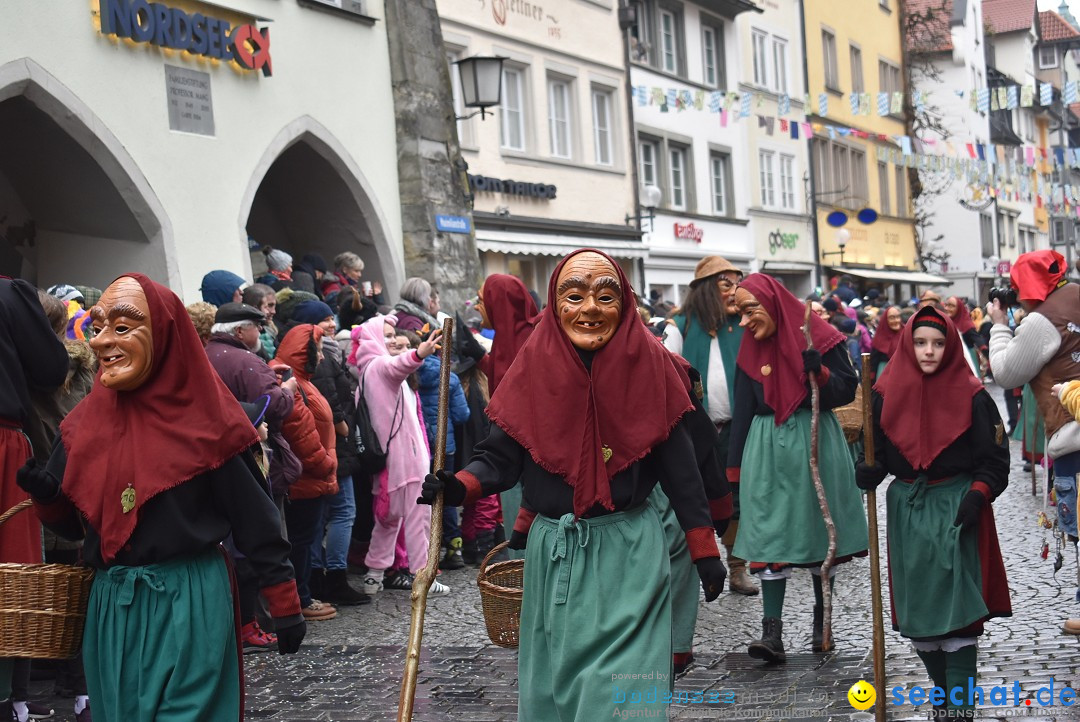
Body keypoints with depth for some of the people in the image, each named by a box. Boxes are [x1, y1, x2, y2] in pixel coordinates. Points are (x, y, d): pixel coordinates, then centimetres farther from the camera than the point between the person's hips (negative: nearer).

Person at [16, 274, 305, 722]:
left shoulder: (202, 419, -10)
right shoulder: (86, 422, 5)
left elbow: (254, 516, -7)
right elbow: (72, 523, 12)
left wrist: (285, 605, -6)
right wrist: (45, 495, -9)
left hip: (189, 602, -5)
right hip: (111, 606, 6)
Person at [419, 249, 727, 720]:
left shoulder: (649, 366, -7)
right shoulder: (535, 367, -3)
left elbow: (678, 465, -2)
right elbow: (502, 456, 0)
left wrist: (704, 551, 0)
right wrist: (458, 487, -20)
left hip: (628, 551, -2)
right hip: (552, 554, 2)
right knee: (553, 682, 14)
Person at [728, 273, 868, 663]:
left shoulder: (819, 337, -4)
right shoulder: (750, 349, 8)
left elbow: (847, 389, -5)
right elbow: (743, 411, 10)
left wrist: (816, 368, -23)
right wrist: (737, 468, 8)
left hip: (814, 444, -3)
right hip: (766, 448, 3)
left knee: (818, 531, 6)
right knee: (770, 538, -5)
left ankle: (823, 621, 20)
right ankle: (772, 631, -7)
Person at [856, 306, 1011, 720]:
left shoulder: (970, 395, -4)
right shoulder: (887, 394, 1)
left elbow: (994, 458, -2)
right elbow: (874, 449, 9)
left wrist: (977, 496, -16)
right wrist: (867, 472, -12)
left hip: (956, 510, -3)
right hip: (908, 510, 3)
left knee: (958, 610, -6)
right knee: (918, 614, 7)